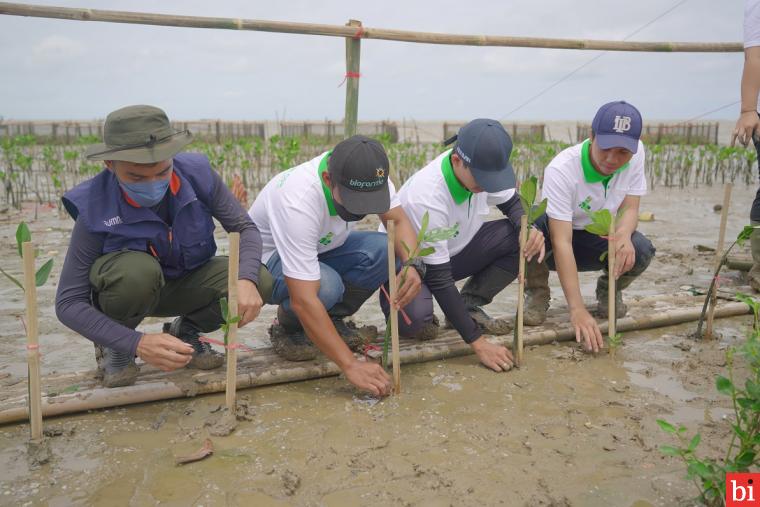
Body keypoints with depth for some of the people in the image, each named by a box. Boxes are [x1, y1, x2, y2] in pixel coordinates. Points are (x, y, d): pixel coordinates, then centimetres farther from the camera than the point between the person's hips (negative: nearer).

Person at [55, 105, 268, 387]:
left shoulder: (198, 174, -23)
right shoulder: (95, 208, -28)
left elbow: (245, 228, -12)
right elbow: (68, 303, -25)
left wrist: (247, 280, -34)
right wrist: (137, 343, -40)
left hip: (185, 283, 3)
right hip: (127, 289, -2)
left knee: (259, 281, -24)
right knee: (137, 269, -38)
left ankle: (185, 332, 5)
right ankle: (113, 347, -5)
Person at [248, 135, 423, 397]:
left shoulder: (366, 175, -23)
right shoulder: (298, 201, -40)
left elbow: (399, 220, -9)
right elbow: (303, 300, -42)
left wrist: (410, 265, -32)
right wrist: (350, 365, -42)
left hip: (319, 248, 6)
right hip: (268, 258, -6)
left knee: (384, 249, -23)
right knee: (325, 285, -38)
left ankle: (332, 319, 1)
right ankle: (288, 328, -3)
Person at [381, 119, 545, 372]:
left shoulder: (483, 168, -19)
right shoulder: (425, 196, -36)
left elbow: (511, 203, 4)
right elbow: (438, 279, -32)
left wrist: (529, 229, -22)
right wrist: (478, 343, -33)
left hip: (453, 251, 7)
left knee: (523, 238, -16)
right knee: (415, 317, -39)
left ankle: (469, 306, -2)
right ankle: (409, 317, -1)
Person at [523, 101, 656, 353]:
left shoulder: (636, 153, -16)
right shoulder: (561, 170, -32)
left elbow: (629, 208, -9)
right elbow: (562, 242, -37)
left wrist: (623, 232, -37)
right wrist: (577, 310, -43)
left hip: (599, 239, 4)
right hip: (553, 242, -3)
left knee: (641, 251, -28)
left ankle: (608, 289, 8)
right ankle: (537, 293, -6)